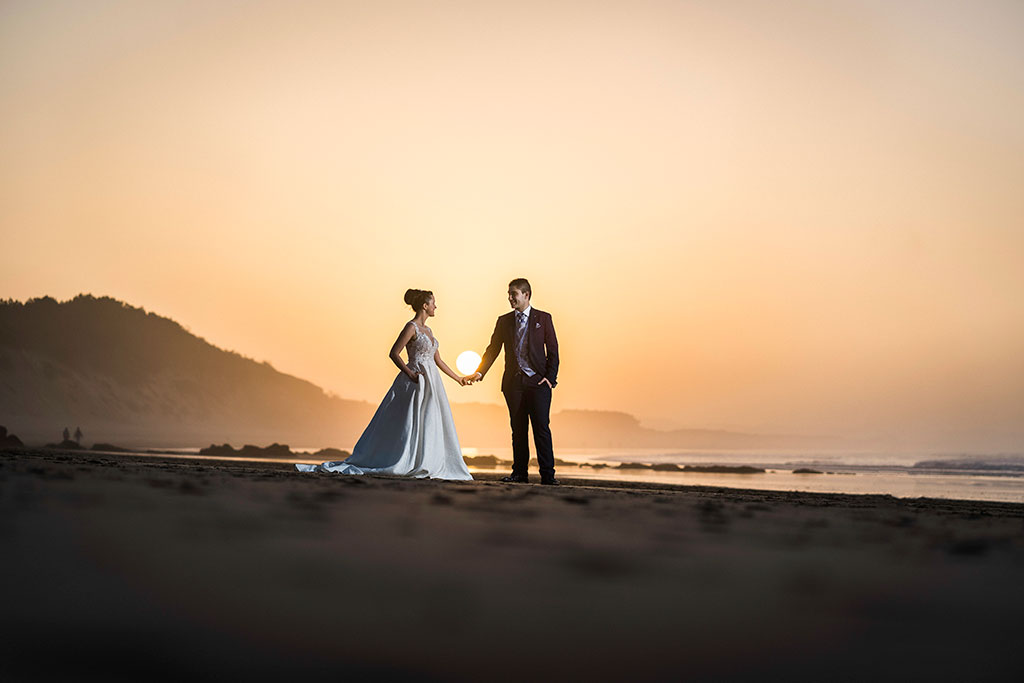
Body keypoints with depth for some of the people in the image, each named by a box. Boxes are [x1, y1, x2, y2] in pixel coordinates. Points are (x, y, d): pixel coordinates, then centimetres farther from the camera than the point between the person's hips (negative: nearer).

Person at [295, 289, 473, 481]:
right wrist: (410, 374, -24)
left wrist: (458, 378, 28)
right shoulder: (411, 327, -9)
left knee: (433, 427, 5)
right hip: (415, 385, -9)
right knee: (410, 425, -10)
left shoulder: (427, 330, 16)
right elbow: (394, 353, -14)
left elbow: (438, 360, 23)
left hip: (431, 384, 9)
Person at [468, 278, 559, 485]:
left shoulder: (543, 318, 4)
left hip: (538, 381, -3)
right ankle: (520, 473, 12)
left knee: (541, 427, -8)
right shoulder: (504, 321, 12)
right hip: (513, 382, 3)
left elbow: (553, 350, 3)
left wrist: (550, 377, -7)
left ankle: (547, 474, -6)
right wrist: (480, 372, -2)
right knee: (518, 429, 6)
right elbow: (493, 349, 11)